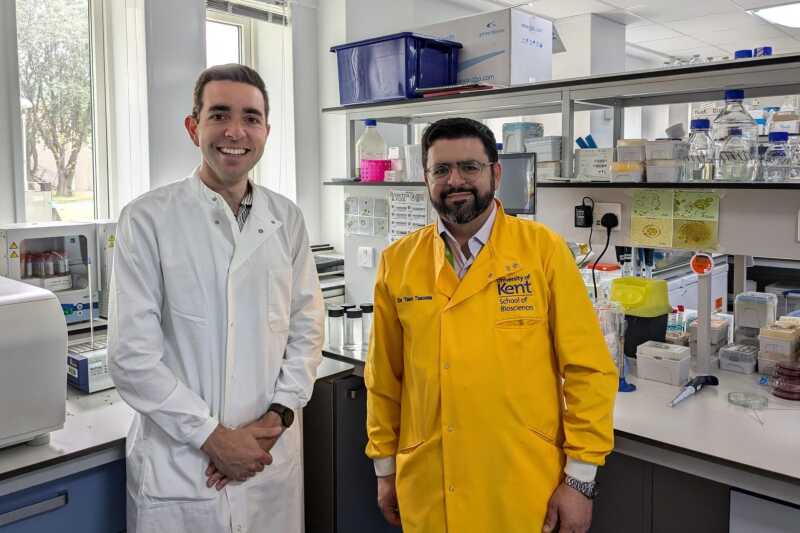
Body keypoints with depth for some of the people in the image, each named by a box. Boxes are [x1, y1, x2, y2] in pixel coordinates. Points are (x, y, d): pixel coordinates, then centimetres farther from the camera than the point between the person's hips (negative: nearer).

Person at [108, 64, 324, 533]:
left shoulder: (287, 219, 2)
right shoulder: (148, 220, -8)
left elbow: (307, 329, 4)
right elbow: (132, 354, -10)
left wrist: (276, 417, -7)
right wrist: (214, 437, -11)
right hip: (178, 465, -3)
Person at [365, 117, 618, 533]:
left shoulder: (543, 248, -9)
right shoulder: (398, 262, -2)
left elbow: (588, 369, -7)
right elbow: (384, 376, 6)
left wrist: (580, 477, -7)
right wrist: (384, 465, 10)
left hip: (526, 487, -2)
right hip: (427, 488, 3)